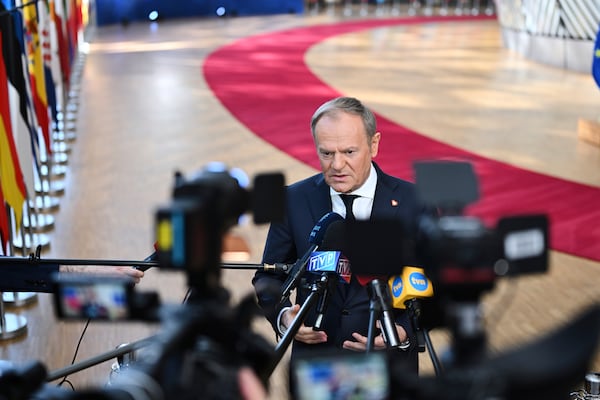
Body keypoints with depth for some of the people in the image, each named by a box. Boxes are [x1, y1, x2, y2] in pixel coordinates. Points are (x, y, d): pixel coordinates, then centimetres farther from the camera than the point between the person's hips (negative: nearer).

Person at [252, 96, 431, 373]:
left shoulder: (413, 202, -7)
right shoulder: (294, 200, -2)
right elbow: (268, 276, 6)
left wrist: (404, 331, -18)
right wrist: (283, 316, -13)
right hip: (313, 358, 1)